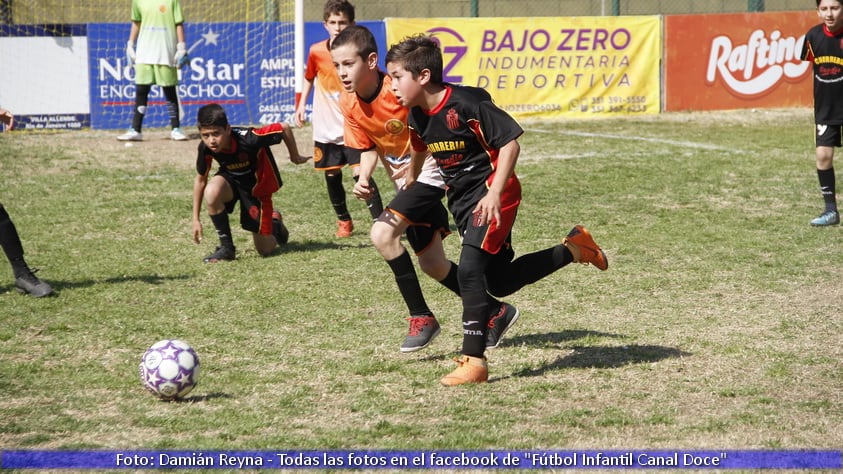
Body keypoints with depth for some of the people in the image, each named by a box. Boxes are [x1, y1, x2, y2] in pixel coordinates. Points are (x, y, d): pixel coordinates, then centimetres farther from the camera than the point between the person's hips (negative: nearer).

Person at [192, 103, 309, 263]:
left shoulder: (247, 139, -37)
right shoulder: (205, 148, -24)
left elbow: (284, 129, -25)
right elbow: (200, 179, -6)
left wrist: (295, 157, -8)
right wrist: (196, 219, -4)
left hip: (257, 185, -2)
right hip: (230, 178, 2)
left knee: (265, 250, 2)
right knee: (211, 192, -36)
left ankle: (275, 223, 39)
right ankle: (226, 247, -16)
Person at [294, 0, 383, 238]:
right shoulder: (316, 52, -4)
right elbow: (309, 78, 15)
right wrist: (301, 105, 7)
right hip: (326, 127, 3)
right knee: (332, 177, 10)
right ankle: (344, 221, 29)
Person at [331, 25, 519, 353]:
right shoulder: (349, 105, -5)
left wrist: (418, 160, -29)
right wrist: (364, 178, -12)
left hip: (431, 173, -8)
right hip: (405, 180, 8)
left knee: (382, 234, -25)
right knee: (433, 265, 13)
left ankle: (421, 318, -12)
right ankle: (497, 312, 31)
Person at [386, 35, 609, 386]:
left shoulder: (465, 104, -23)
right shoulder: (416, 116, 0)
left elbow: (510, 141, -20)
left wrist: (495, 193, -26)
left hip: (491, 194, -8)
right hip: (462, 199, 8)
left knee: (469, 270, -20)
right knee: (499, 281, 11)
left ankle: (474, 359, -14)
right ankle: (573, 249, 30)